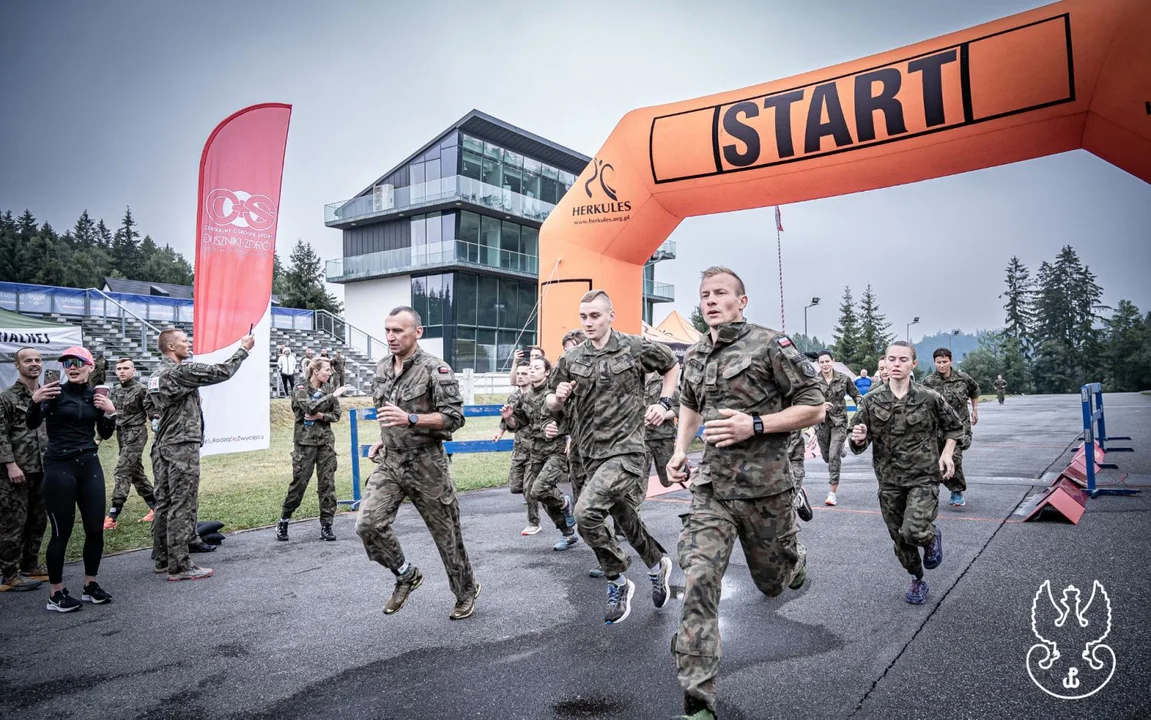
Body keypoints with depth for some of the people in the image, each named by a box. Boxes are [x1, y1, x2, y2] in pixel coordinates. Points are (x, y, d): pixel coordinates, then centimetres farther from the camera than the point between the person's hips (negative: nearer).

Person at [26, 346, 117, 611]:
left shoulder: (96, 394, 7)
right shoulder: (56, 392, -4)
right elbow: (32, 424, -16)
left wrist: (110, 411, -5)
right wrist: (35, 401, -33)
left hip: (90, 465, 4)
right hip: (59, 467, -4)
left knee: (95, 528, 7)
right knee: (61, 532, -2)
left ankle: (90, 585, 21)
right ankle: (55, 594, 10)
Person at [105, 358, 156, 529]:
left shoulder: (141, 389, -11)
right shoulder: (115, 390, 11)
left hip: (136, 433, -8)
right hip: (121, 433, 8)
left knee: (122, 472, -12)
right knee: (136, 472, 11)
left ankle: (112, 516, -11)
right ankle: (156, 506, 20)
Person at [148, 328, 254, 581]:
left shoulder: (156, 374, 13)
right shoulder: (181, 371, -15)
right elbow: (221, 372, -14)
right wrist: (243, 349, -4)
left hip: (162, 446, 9)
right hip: (183, 446, -9)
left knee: (164, 503, 13)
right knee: (182, 506, -6)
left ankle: (162, 558, 21)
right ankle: (179, 566, -3)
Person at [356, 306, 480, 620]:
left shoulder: (436, 370, -14)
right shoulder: (382, 368, 8)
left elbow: (454, 417, -19)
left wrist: (410, 420, -28)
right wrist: (382, 439, 11)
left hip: (425, 464, -5)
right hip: (389, 462, 6)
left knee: (446, 532, 6)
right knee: (368, 524, -11)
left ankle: (466, 592, 29)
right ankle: (406, 575, 15)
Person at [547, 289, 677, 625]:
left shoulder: (636, 348, -5)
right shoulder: (571, 359, 3)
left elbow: (673, 366, 12)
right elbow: (552, 406, 11)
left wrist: (663, 403, 0)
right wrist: (558, 398, -12)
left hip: (626, 449, -5)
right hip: (592, 455, 5)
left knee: (586, 512, -21)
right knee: (625, 518, 18)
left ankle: (617, 582, 1)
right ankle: (658, 564, 45)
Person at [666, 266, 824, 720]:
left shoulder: (770, 345, -9)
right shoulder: (694, 356, 8)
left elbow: (814, 408, -8)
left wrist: (755, 425, -20)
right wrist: (680, 449, 12)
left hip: (764, 486, -3)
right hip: (711, 487, 3)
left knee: (772, 582, 17)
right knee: (698, 584, -12)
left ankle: (796, 559, 57)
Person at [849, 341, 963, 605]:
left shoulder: (929, 398, -7)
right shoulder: (872, 401, -4)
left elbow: (954, 427, 11)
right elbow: (858, 444, 0)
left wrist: (947, 453, -3)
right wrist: (858, 439, -23)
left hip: (923, 477, -3)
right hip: (889, 481, 3)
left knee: (913, 531, -20)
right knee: (899, 537, 12)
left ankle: (932, 537, 16)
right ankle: (917, 580, 37)